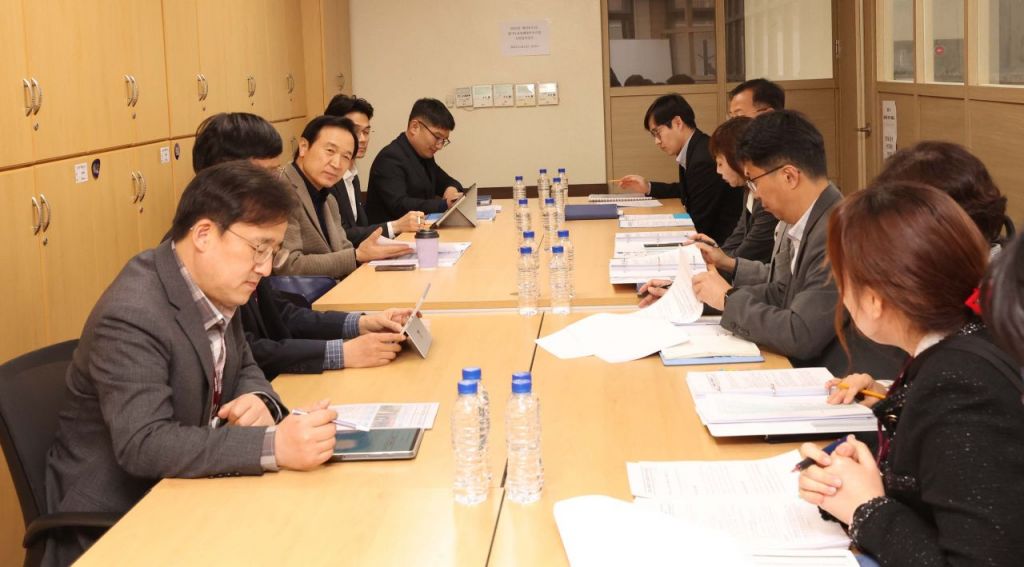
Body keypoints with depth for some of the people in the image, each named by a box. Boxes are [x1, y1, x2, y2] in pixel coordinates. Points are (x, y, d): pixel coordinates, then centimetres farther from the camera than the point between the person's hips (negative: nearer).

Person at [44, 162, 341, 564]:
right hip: (117, 519, -8)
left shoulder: (214, 287, 0)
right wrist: (273, 445, -39)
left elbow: (243, 368, 13)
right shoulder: (131, 316, -25)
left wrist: (258, 400, -12)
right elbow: (142, 444, -32)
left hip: (178, 491, 8)